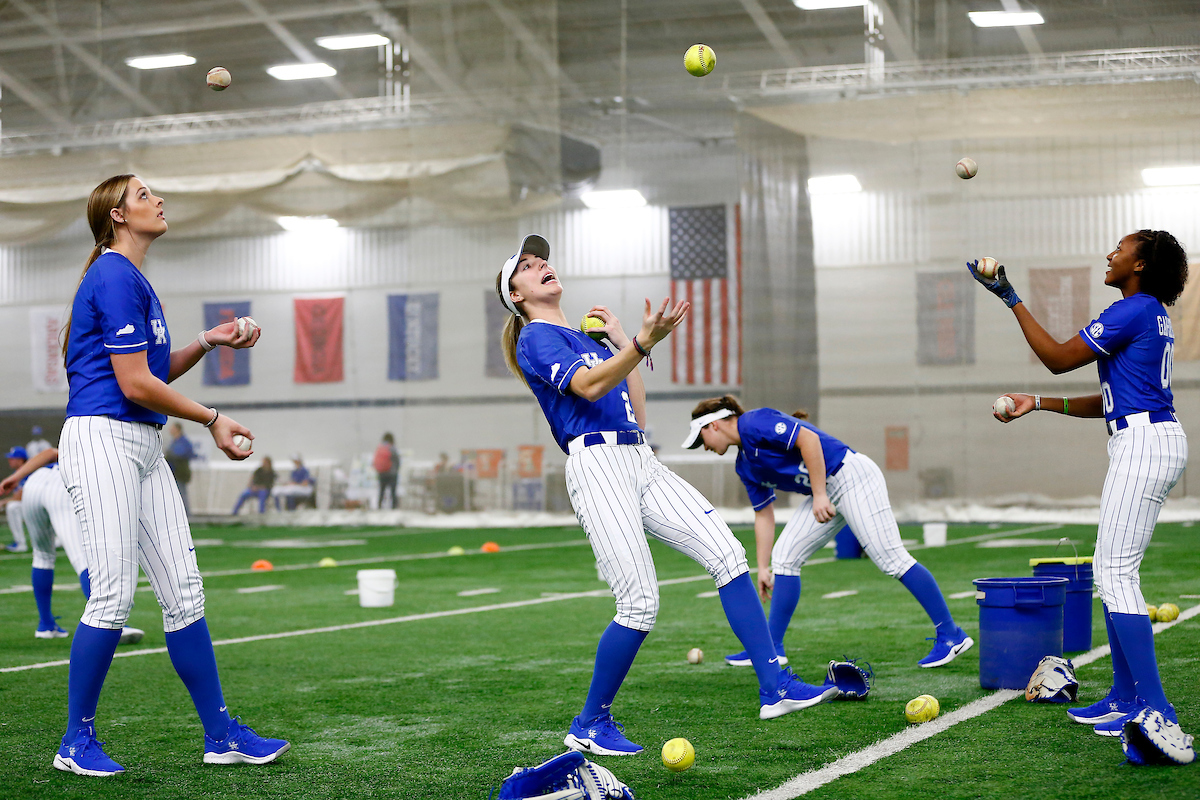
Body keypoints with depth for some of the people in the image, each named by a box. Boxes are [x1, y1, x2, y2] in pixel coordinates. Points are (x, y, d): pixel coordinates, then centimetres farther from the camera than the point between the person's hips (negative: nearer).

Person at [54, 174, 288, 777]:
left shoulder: (134, 280, 19)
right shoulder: (114, 277, -11)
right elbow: (135, 385, -16)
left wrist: (207, 341, 9)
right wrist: (212, 420, -7)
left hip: (144, 447, 10)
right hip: (101, 439, -10)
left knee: (184, 592, 6)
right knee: (113, 595, -10)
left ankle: (221, 735, 10)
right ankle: (77, 742, 3)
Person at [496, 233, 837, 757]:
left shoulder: (586, 338, 26)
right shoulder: (535, 338, 1)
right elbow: (587, 386, -19)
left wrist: (619, 340, 22)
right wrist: (641, 343, -33)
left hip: (642, 464, 8)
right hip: (598, 465, -8)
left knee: (726, 553, -8)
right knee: (640, 605, -13)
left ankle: (775, 687, -9)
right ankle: (589, 726, 4)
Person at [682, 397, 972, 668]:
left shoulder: (754, 423, -11)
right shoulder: (745, 465, 17)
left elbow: (808, 438, -22)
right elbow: (763, 515, 20)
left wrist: (819, 495, -22)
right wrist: (763, 568, 17)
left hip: (851, 477, -10)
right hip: (824, 495, 10)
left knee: (891, 557, -14)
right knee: (784, 557, 5)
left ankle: (950, 635, -11)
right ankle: (772, 649, 10)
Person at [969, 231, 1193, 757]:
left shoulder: (1134, 310, -11)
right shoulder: (1151, 315, 20)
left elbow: (1058, 359, -8)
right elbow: (1108, 403, 21)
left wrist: (1011, 299, -3)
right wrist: (1039, 404, 21)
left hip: (1144, 444, -10)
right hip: (1149, 442, 10)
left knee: (1116, 574, -12)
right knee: (1112, 571, 14)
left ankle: (1157, 711, -14)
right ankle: (1125, 696, 19)